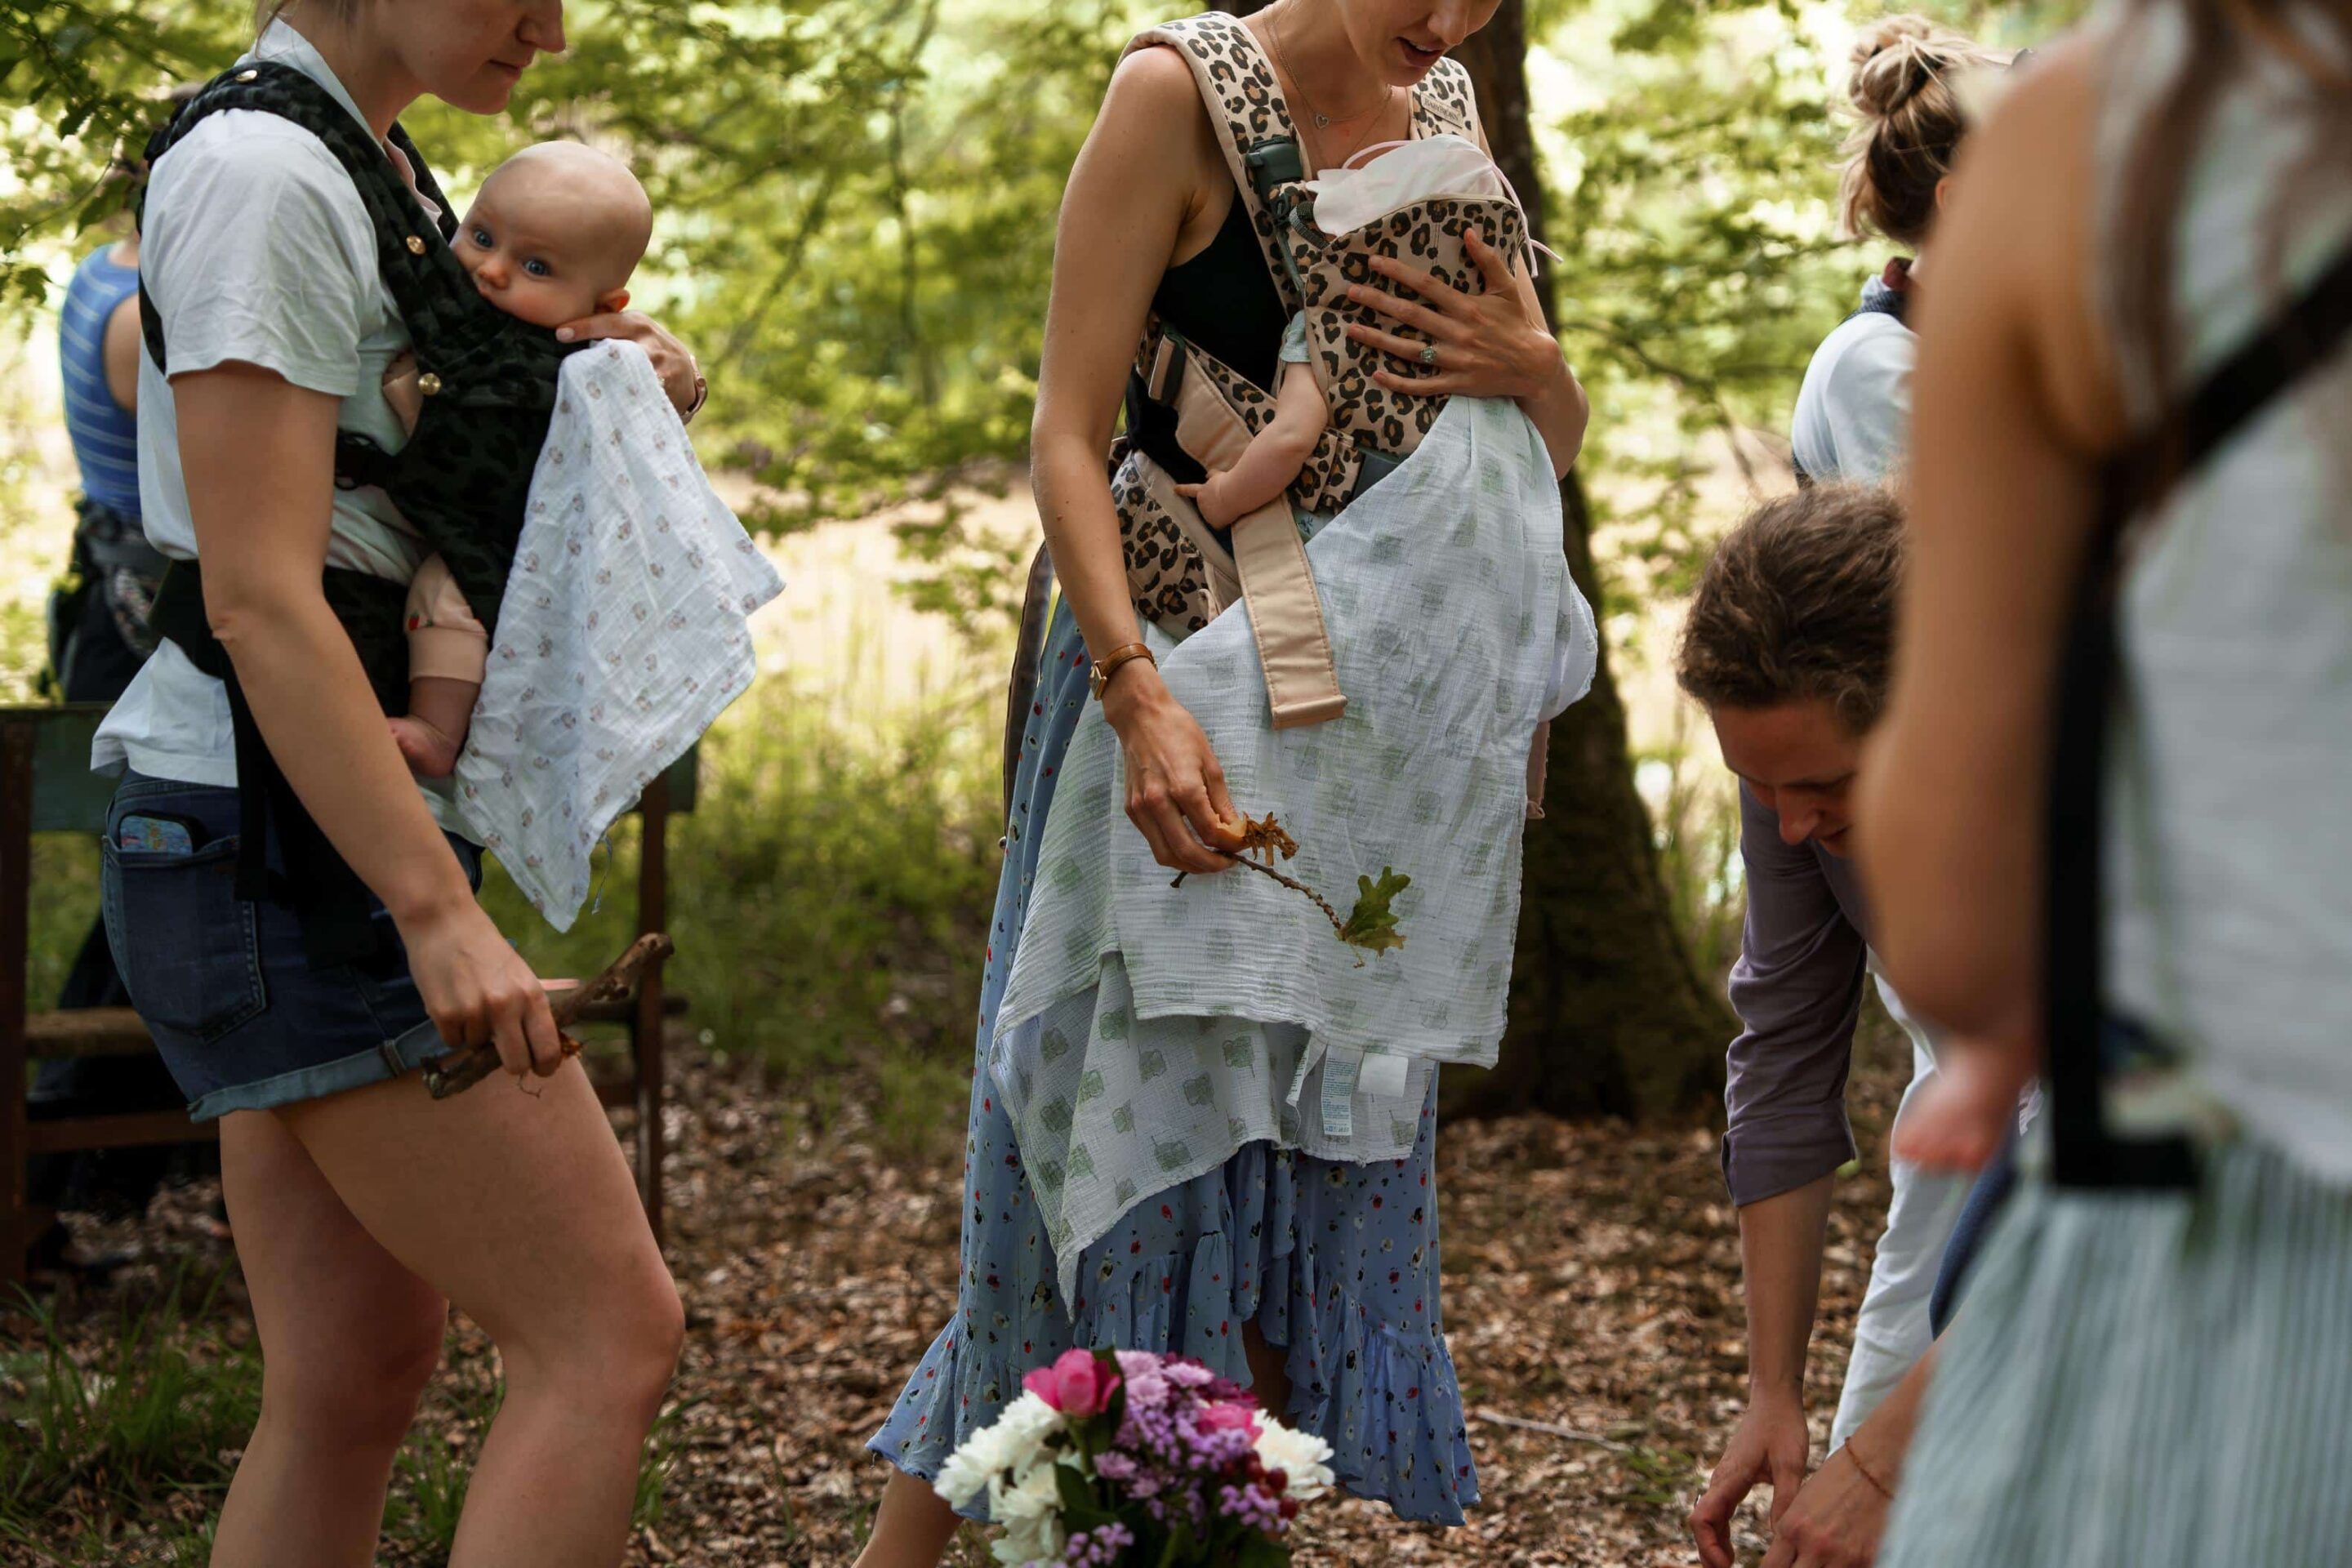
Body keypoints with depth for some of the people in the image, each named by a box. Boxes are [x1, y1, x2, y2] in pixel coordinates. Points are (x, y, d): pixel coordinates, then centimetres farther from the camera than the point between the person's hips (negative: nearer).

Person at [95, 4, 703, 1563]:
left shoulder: (373, 166, 16)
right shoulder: (263, 176, -14)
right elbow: (260, 598, -20)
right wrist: (439, 910, -25)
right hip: (288, 846, -10)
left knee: (357, 1376, 11)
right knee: (610, 1334, -9)